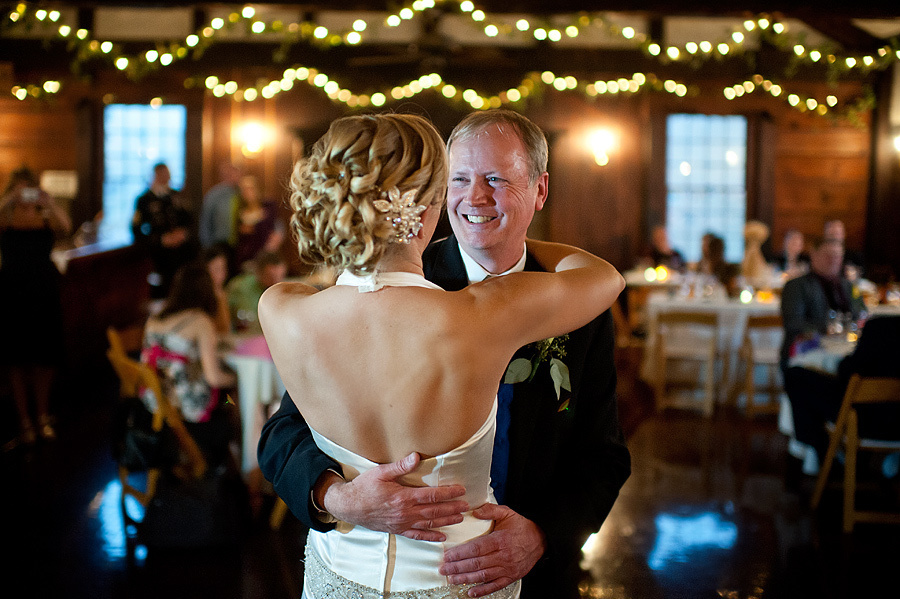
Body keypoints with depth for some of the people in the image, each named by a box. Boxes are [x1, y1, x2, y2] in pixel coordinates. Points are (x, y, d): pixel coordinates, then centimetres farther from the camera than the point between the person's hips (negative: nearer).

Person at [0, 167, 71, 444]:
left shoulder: (47, 220, 0)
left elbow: (65, 227, -21)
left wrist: (49, 202, -34)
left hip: (45, 293, 1)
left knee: (45, 358, 8)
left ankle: (43, 416, 23)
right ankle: (24, 420, 12)